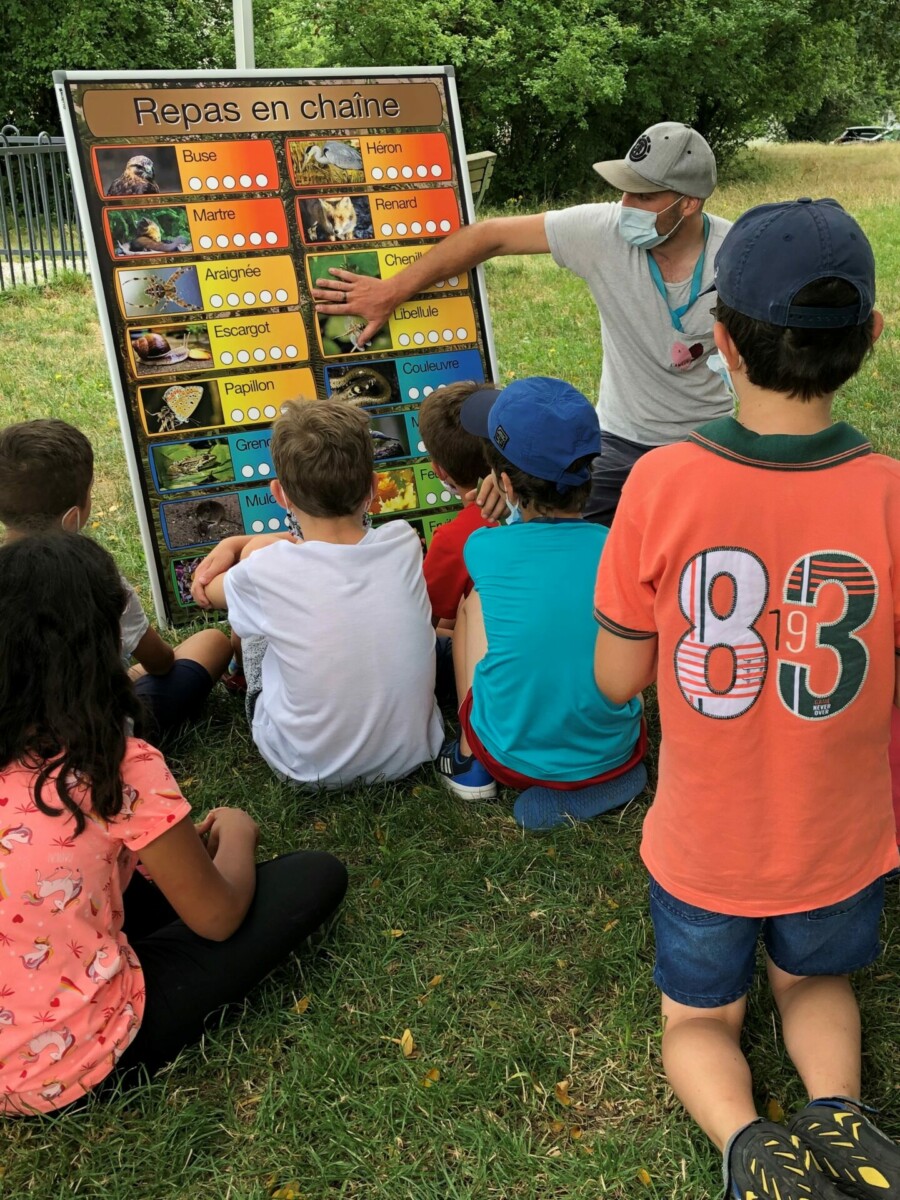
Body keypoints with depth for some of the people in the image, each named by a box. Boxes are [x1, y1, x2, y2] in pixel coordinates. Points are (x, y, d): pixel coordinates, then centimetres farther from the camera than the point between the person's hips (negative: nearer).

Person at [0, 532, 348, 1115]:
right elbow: (216, 918, -11)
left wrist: (167, 844, 14)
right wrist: (237, 831, 8)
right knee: (318, 877, -3)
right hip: (76, 1065, -6)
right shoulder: (119, 769, -24)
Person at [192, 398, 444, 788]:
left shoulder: (265, 570, -23)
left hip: (310, 768, -3)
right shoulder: (404, 545, -14)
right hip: (409, 754, 3)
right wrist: (236, 542, 8)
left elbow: (205, 591, 2)